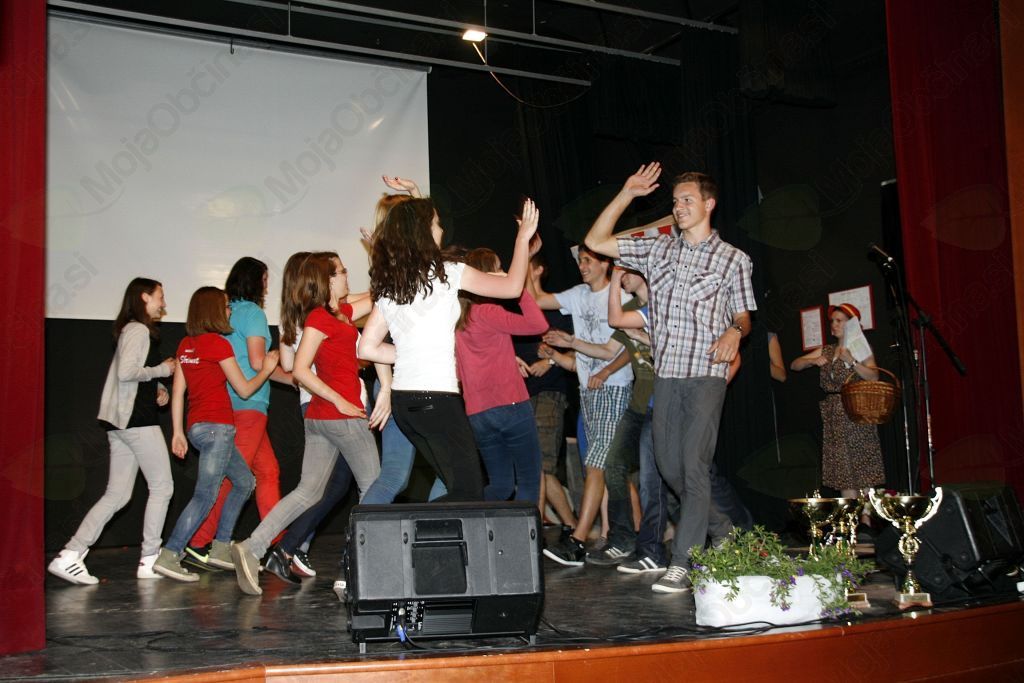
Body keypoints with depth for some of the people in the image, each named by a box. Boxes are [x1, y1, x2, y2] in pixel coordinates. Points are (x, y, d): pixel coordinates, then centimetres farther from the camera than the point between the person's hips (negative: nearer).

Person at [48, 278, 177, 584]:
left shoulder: (132, 330, 21)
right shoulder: (139, 330, -9)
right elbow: (127, 372, -22)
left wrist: (156, 389, 9)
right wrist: (162, 369, -9)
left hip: (121, 421, 9)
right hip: (137, 420, -9)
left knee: (117, 494, 7)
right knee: (161, 486, 1)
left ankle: (69, 556, 2)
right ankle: (150, 560, 6)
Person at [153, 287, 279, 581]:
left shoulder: (185, 345, 12)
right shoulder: (218, 343, -10)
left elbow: (177, 392, 11)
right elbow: (244, 389, -5)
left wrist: (178, 432, 12)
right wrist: (267, 369, 10)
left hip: (197, 425, 9)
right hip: (216, 426, -9)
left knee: (244, 482, 18)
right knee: (205, 494, -8)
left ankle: (221, 548, 18)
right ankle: (169, 555, -13)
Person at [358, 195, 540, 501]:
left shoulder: (387, 285, 11)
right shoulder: (445, 273, -6)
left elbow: (367, 348, 12)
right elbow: (511, 287, 1)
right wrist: (523, 238, 13)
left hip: (402, 398, 7)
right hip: (437, 396, -7)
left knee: (457, 485, 17)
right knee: (470, 492, -4)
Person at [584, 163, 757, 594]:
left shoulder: (733, 259, 4)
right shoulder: (658, 250, 12)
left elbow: (744, 315, 9)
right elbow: (596, 241, 11)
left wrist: (735, 332, -15)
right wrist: (627, 194, 6)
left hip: (706, 374, -5)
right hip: (666, 374, 5)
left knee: (693, 466, -11)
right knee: (668, 465, 8)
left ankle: (682, 564, -9)